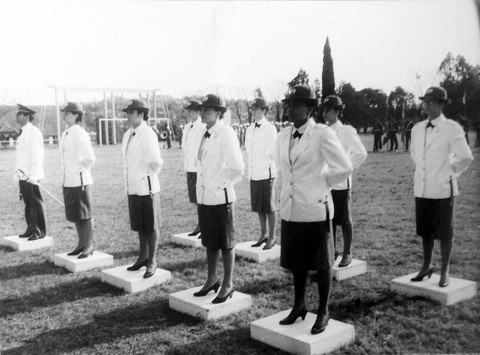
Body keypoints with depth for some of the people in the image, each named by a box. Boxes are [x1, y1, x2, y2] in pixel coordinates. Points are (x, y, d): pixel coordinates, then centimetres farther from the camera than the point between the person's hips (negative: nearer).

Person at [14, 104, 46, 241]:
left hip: (30, 176, -8)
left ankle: (40, 232, 3)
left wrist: (33, 176, -19)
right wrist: (17, 172, 13)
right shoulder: (22, 133, 16)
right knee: (28, 203, 12)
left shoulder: (33, 133, -11)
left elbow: (37, 156, -16)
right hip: (22, 175, 8)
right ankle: (31, 229, 19)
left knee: (36, 204, -3)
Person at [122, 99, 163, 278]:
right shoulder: (127, 135, 10)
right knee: (139, 226, 17)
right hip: (133, 188, 8)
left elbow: (157, 162, -20)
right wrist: (129, 180, 15)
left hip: (147, 187, -8)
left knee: (151, 226, 4)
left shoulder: (148, 134, -15)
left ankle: (152, 262, 15)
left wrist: (150, 175, -3)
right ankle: (143, 257, 30)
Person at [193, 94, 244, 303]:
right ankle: (212, 279, 33)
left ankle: (228, 285, 19)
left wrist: (223, 184, -6)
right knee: (209, 241, 18)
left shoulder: (226, 135, -15)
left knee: (225, 243, 6)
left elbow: (237, 169, -17)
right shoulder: (204, 134, 8)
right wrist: (201, 186, 12)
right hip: (204, 196, 7)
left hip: (220, 197, -7)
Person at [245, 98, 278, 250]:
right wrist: (251, 168, 10)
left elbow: (272, 152, -9)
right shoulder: (249, 129, 13)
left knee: (269, 208, 0)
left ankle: (271, 237, 10)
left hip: (266, 173, -7)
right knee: (259, 208, 14)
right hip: (254, 173, 7)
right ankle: (263, 235, 25)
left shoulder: (270, 129, -8)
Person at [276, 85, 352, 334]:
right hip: (290, 210, 6)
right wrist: (282, 195, 14)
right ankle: (299, 307, 33)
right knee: (296, 262, 16)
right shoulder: (283, 136, 9)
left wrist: (320, 185, -1)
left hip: (315, 209, -6)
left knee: (321, 264, 7)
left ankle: (323, 313, 21)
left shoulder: (323, 134, -10)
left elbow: (344, 168, -10)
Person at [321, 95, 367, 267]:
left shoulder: (346, 131, -8)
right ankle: (332, 251, 24)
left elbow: (361, 153, -9)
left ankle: (347, 253, 17)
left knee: (345, 220, 5)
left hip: (341, 182, -5)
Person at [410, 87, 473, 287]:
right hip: (422, 188, 5)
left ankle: (444, 272, 18)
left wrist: (451, 173, -2)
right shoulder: (417, 129, 8)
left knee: (444, 233, 5)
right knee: (425, 231, 15)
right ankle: (426, 266, 31)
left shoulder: (452, 128, -10)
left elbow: (466, 157, -11)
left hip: (443, 190, -5)